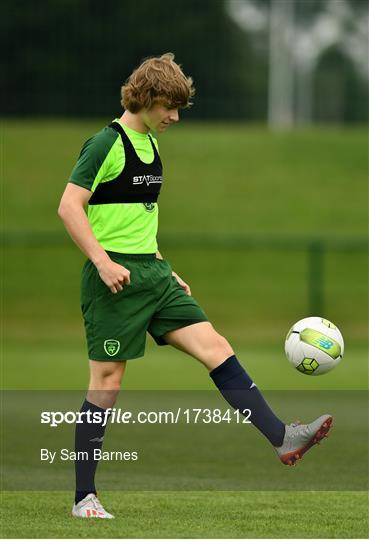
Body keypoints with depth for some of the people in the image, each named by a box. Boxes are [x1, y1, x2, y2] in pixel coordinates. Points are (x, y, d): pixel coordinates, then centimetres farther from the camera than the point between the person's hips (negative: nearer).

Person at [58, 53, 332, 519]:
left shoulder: (150, 145, 15)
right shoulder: (106, 143, -12)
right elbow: (69, 207, -17)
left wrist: (164, 270, 22)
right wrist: (103, 262, -24)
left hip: (152, 272, 8)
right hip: (115, 278, -8)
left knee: (215, 347, -2)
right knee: (107, 381, -4)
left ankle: (282, 438, -6)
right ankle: (84, 497, 4)